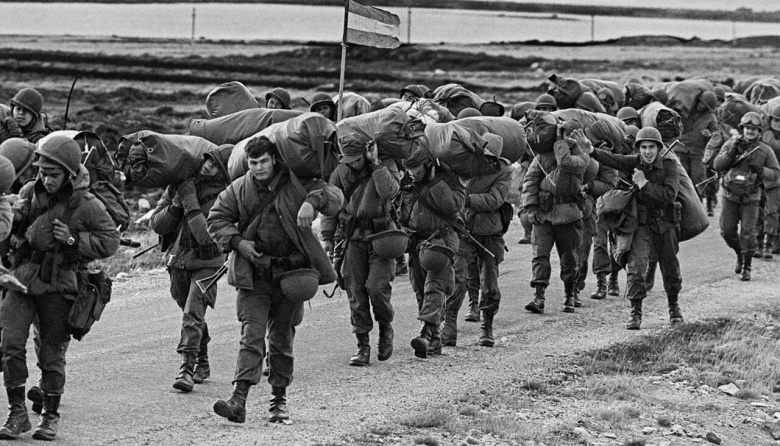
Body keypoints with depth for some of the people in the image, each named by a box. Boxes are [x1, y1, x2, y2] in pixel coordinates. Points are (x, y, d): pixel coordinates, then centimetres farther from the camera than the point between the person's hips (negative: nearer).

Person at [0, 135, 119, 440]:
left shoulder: (86, 205, -11)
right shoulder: (30, 192, 0)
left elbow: (110, 242, -7)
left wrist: (73, 239, -20)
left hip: (57, 286, -3)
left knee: (51, 355, 5)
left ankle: (51, 416, 22)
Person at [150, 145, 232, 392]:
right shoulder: (179, 184, -3)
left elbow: (206, 235, -30)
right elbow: (157, 224, -3)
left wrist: (190, 201, -29)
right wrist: (175, 206, -21)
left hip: (206, 263, -5)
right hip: (178, 261, 5)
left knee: (193, 313, -20)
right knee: (192, 315, 17)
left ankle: (187, 369, -24)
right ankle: (202, 364, 33)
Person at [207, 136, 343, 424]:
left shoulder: (296, 183, 0)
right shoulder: (238, 190, 4)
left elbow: (335, 197, -3)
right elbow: (216, 219, 10)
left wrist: (313, 200, -25)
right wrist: (236, 241, -7)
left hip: (290, 271, 0)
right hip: (254, 273, 0)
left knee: (283, 338, 8)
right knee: (252, 333, -12)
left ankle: (279, 400, 18)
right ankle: (239, 399, -21)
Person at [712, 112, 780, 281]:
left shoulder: (765, 151, -5)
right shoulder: (731, 144, -3)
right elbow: (717, 165, -8)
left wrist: (760, 170, -22)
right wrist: (732, 151, -21)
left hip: (750, 198, -2)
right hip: (730, 195, 2)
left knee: (748, 233, -7)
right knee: (727, 230, 2)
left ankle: (747, 268, 3)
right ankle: (740, 254, 30)